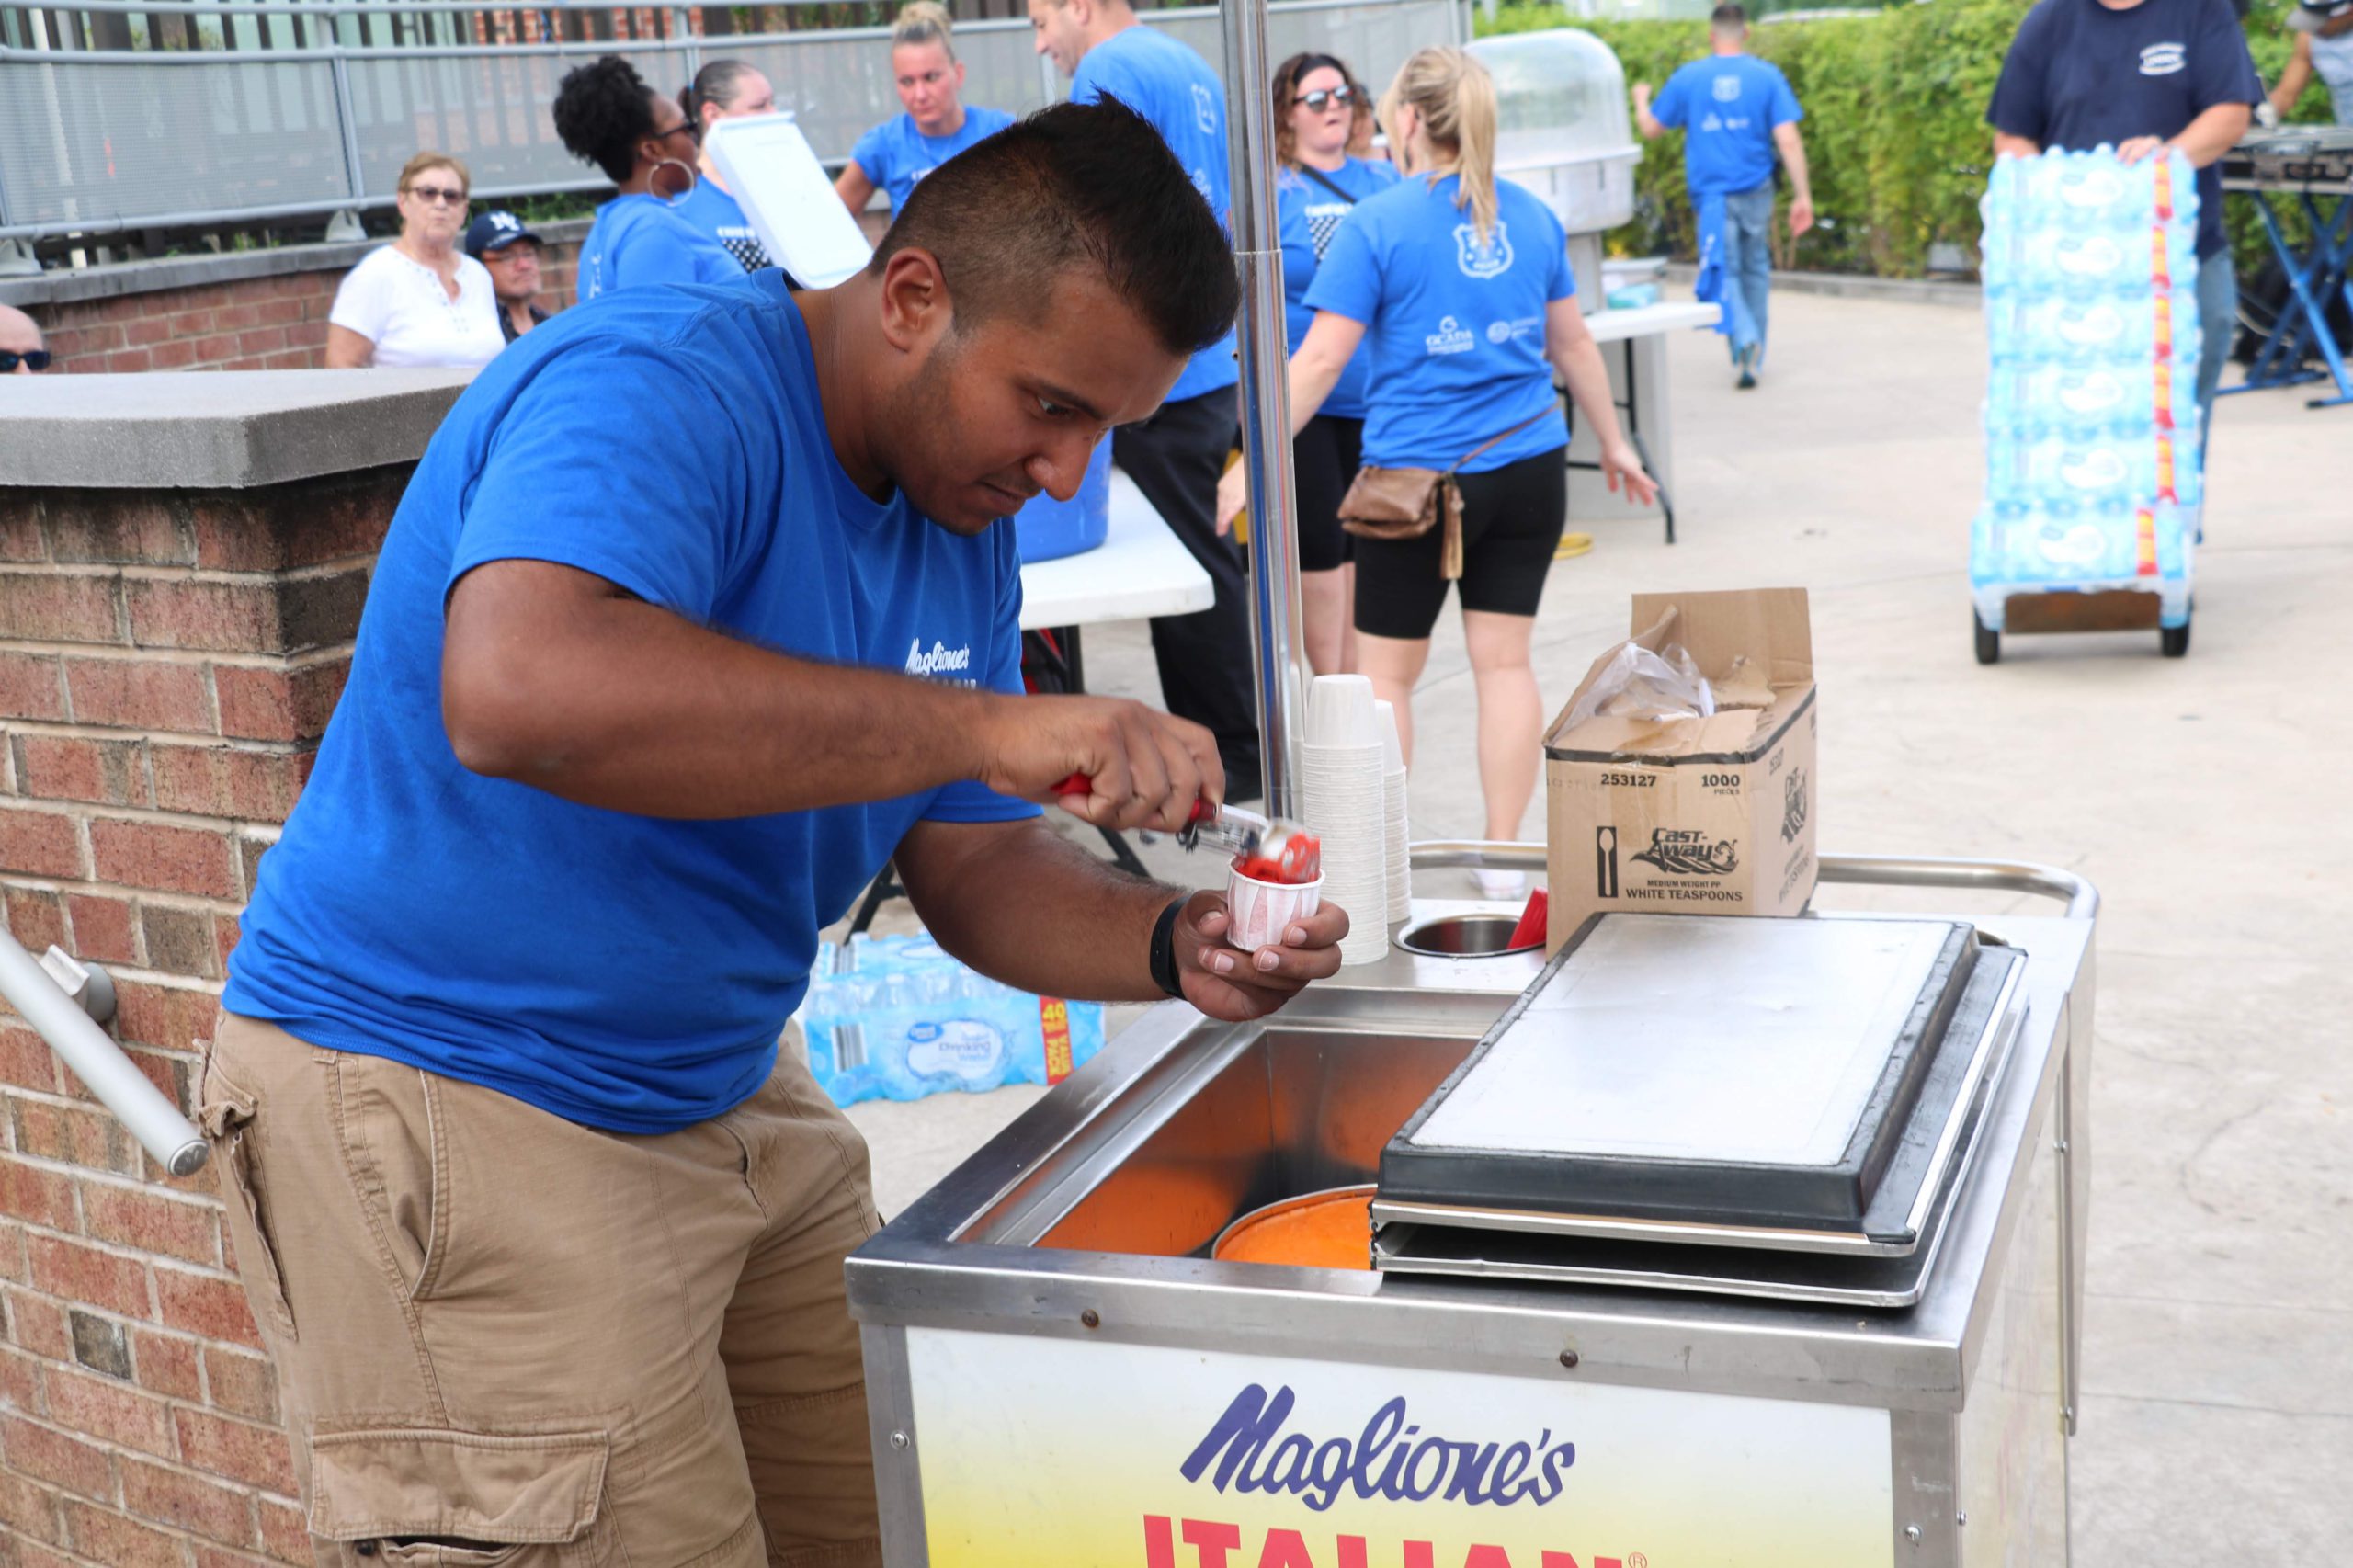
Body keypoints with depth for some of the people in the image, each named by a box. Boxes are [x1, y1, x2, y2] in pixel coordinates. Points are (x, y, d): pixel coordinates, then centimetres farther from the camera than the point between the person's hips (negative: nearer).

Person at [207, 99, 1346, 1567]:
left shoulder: (963, 519, 4)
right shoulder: (659, 388, -23)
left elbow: (973, 863, 7)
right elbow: (519, 691, -43)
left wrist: (1171, 946, -14)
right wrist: (990, 724, -40)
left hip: (724, 1097, 8)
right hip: (446, 1116, -8)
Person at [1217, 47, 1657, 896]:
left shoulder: (1376, 223, -8)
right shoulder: (1531, 216, 8)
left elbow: (1321, 359, -11)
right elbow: (1573, 344, 15)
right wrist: (1614, 444, 27)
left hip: (1419, 475, -5)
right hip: (1529, 468, 5)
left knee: (1386, 669, 8)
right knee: (1504, 661, 9)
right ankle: (1504, 861, 12)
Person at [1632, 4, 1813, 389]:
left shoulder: (1687, 78, -1)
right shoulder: (1768, 76, -3)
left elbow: (1651, 128, 10)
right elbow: (1789, 141, -8)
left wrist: (1641, 99, 32)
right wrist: (1802, 196, -3)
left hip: (1712, 194, -1)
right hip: (1756, 192, 1)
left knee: (1724, 272, 1)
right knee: (1755, 269, 16)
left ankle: (1745, 337, -25)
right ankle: (1754, 356, 22)